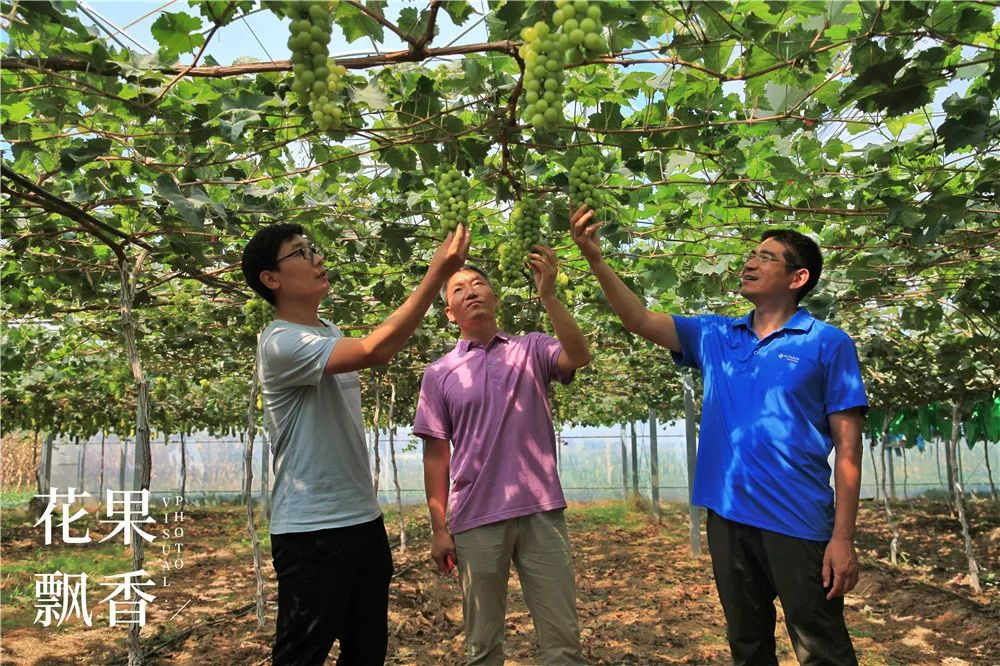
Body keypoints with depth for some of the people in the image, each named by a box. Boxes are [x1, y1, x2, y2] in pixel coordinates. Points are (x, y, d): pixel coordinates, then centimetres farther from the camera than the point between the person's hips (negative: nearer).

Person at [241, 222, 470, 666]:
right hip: (311, 531, -9)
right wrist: (437, 275, -32)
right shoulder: (281, 343, -18)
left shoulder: (331, 334, 11)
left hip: (364, 518, 9)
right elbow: (375, 350, -32)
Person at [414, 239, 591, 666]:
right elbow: (436, 455, 4)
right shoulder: (439, 374, 5)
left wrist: (548, 295, -25)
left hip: (541, 513, 0)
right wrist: (439, 528, 1)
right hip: (475, 521, 1)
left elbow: (578, 357, -16)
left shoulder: (531, 350, 4)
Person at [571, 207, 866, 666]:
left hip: (798, 522, -4)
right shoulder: (714, 336, 8)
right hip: (727, 516, 4)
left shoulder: (828, 344, -4)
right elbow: (641, 321, 2)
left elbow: (847, 447, -6)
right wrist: (595, 260, -8)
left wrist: (843, 537, -11)